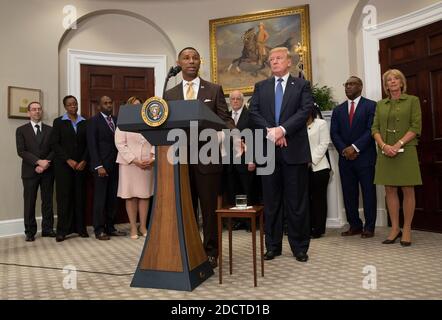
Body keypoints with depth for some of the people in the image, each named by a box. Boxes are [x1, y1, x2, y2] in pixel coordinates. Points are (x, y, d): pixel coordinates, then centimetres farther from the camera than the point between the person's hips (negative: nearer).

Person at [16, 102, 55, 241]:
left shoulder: (50, 129, 10)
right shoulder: (21, 130, 5)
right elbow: (21, 151, -5)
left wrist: (45, 164, -11)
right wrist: (38, 161, -16)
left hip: (47, 171, 2)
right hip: (30, 171, -1)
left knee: (47, 201, 6)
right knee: (29, 202, 2)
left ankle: (47, 229, 15)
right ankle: (30, 231, 11)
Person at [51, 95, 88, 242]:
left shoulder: (84, 122, 9)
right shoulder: (58, 122, 4)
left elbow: (88, 144, 6)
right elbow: (54, 143, -2)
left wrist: (84, 161, -6)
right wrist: (68, 160, -10)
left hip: (80, 164, 2)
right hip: (63, 164, -2)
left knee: (80, 195, 3)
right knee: (64, 196, -1)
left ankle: (80, 227, 11)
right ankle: (62, 230, 6)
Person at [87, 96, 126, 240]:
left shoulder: (116, 120, 14)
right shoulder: (94, 121, -1)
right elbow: (92, 145, -6)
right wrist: (98, 166, -14)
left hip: (115, 165, 5)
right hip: (101, 166, -4)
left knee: (113, 199, 7)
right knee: (100, 199, 1)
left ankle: (110, 227, 17)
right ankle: (99, 230, 11)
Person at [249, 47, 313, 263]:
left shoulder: (302, 85, 9)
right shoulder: (260, 87, 15)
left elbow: (305, 111, -5)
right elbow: (253, 112, 3)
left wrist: (283, 129, -17)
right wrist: (269, 131, -12)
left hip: (294, 150, -2)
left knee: (297, 202, 4)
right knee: (271, 202, 8)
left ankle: (300, 247, 17)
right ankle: (273, 245, 19)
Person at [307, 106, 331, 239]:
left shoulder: (321, 123, 5)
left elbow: (323, 144, -4)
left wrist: (311, 160, -12)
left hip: (318, 167, -4)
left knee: (318, 198, 1)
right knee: (306, 198, 3)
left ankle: (318, 229, 8)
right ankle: (308, 227, 12)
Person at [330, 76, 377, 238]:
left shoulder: (371, 105, 3)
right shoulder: (338, 110, 15)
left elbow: (371, 130, -8)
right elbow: (334, 133, 7)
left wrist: (355, 147, -15)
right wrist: (344, 150, -8)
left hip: (365, 157, -4)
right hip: (345, 158, 4)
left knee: (368, 192, 2)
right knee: (349, 194, 6)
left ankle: (369, 227, 12)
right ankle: (354, 225, 16)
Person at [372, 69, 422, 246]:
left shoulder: (412, 101, 5)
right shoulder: (380, 104, 14)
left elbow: (416, 127, -5)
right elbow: (375, 128, 7)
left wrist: (398, 145, -16)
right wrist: (384, 145, -11)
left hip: (406, 150, -3)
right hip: (385, 152, 3)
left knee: (408, 190, 0)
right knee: (390, 190, 4)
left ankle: (407, 229, 10)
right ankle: (395, 228, 14)